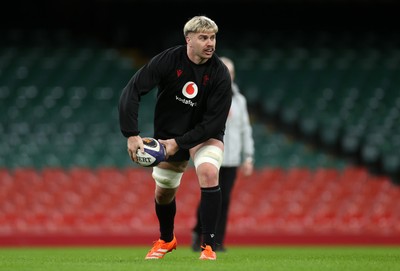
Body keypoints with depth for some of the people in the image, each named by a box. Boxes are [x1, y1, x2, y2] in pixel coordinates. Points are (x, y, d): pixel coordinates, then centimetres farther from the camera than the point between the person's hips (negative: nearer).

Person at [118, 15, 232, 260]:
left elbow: (215, 121, -22)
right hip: (169, 132, 2)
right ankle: (166, 240, 45)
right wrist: (132, 135, -32)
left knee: (208, 174, -30)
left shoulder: (220, 73, -23)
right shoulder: (168, 60, -22)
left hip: (206, 134, -2)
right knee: (163, 192, 12)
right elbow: (131, 92, -23)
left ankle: (209, 247, -20)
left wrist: (179, 143, -26)